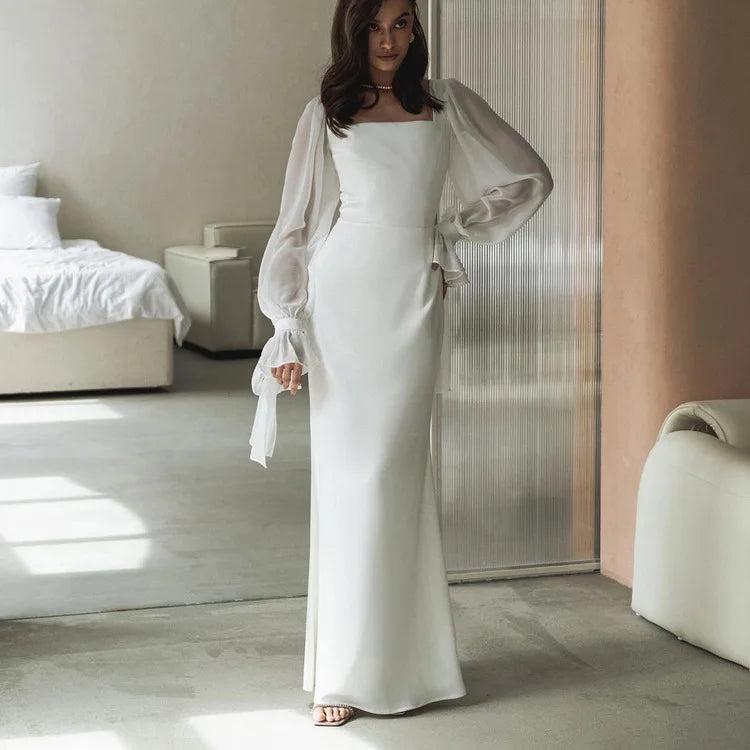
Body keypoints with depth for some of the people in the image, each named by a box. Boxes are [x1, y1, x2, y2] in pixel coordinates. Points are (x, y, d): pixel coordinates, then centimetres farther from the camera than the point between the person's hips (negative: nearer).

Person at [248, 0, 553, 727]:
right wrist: (287, 333, -1)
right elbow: (297, 226, 5)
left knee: (393, 474, -1)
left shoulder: (447, 104, 8)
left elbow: (528, 178, 13)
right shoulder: (326, 114, 6)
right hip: (342, 301, 0)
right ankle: (342, 671, 4)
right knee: (344, 477, -2)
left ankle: (399, 659, 8)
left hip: (412, 304, 0)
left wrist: (452, 233, 8)